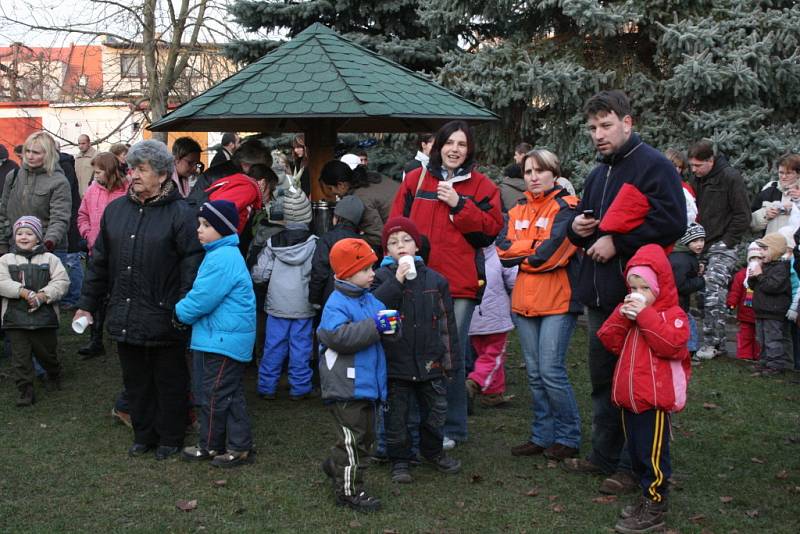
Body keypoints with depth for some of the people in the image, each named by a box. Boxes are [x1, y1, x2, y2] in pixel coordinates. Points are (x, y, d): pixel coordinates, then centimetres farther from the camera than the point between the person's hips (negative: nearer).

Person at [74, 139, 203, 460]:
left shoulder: (180, 213, -11)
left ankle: (170, 437, 26)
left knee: (169, 382, 10)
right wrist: (87, 304, 13)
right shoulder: (115, 210, 7)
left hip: (164, 319, -5)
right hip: (124, 318, 5)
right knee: (136, 380, 17)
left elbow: (192, 266, -13)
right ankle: (144, 434, 33)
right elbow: (100, 262, 13)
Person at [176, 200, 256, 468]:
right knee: (231, 393, 15)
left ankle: (209, 446, 14)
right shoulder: (223, 253, 14)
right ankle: (239, 446, 23)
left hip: (223, 340, -11)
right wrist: (185, 310, 9)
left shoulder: (222, 259, -21)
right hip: (228, 337, 11)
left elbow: (202, 298, -21)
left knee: (215, 394, 2)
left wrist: (181, 311, -5)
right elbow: (204, 293, 21)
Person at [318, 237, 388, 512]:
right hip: (346, 386, -9)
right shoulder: (336, 304, -16)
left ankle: (335, 466, 40)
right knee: (353, 439, -1)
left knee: (365, 435, 20)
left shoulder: (370, 299, 10)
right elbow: (339, 337, -30)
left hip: (366, 384, 9)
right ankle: (349, 491, 11)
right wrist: (374, 326, -29)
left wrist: (390, 323, 1)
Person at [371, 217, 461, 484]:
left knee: (435, 410, 14)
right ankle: (400, 460, 22)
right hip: (396, 362, -3)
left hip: (430, 360, 3)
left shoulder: (434, 279, 4)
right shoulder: (382, 278, -4)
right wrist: (396, 281, -28)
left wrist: (448, 355, 8)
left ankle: (433, 451, 36)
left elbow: (447, 321, 8)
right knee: (396, 414, 6)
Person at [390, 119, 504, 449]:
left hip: (459, 284, -1)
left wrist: (459, 205, -9)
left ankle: (452, 429, 15)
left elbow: (491, 230, -1)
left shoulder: (481, 186, 7)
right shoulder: (415, 180, 10)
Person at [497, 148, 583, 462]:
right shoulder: (518, 212, 15)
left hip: (558, 301, -6)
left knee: (551, 371, -8)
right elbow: (503, 250, 1)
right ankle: (542, 436, 20)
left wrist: (520, 252, -4)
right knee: (535, 374, 10)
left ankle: (568, 437, 7)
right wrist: (535, 248, -9)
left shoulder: (566, 207, -6)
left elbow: (551, 253, -17)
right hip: (525, 302, 6)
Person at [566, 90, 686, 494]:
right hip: (599, 294, 9)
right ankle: (604, 456, 29)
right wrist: (577, 227, 5)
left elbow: (672, 221, -20)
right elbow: (583, 217, 30)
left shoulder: (654, 166, -10)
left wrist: (616, 242, -18)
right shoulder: (598, 175, 18)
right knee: (602, 380, 17)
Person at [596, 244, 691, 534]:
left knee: (653, 454, -3)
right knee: (636, 450, 16)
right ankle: (647, 495, 28)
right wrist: (622, 316, -9)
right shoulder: (627, 312, 14)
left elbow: (672, 344, -24)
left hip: (655, 397, -7)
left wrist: (645, 316, -23)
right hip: (629, 396, 8)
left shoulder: (673, 314, -7)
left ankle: (655, 507, 4)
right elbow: (610, 341, 5)